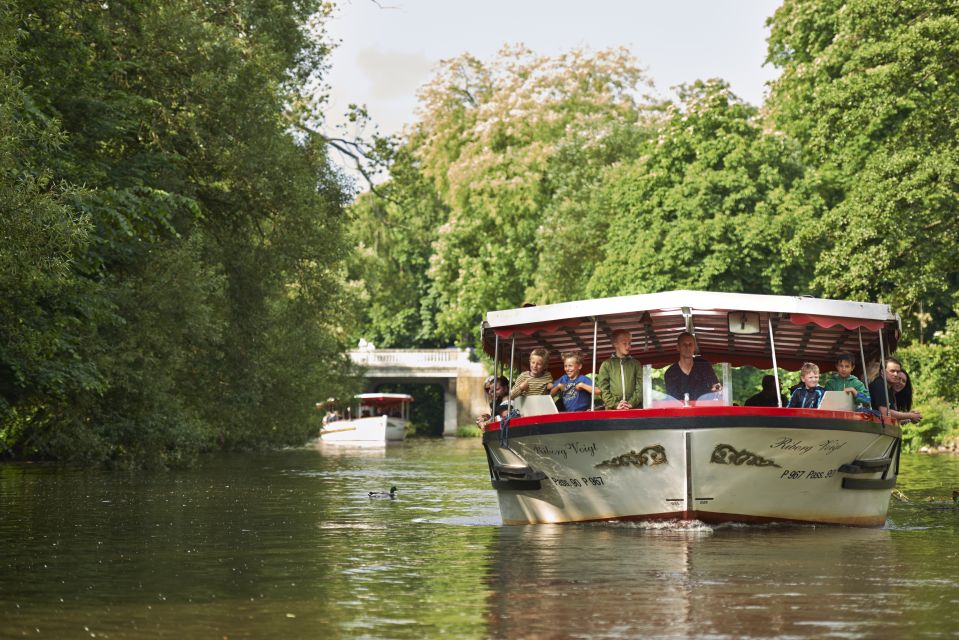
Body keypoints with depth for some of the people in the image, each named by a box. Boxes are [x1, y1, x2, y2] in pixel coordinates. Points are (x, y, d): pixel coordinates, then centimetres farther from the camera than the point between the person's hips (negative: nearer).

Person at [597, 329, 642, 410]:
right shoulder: (606, 365, 13)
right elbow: (603, 389, 4)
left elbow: (640, 388, 6)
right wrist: (615, 405, -10)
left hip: (634, 409, 1)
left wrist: (631, 403, -10)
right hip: (612, 411, -1)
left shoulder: (635, 364, 16)